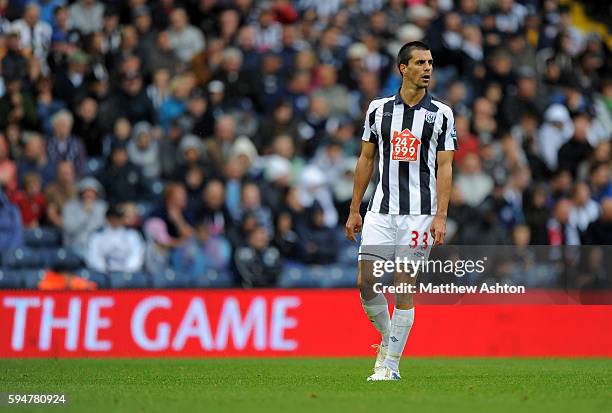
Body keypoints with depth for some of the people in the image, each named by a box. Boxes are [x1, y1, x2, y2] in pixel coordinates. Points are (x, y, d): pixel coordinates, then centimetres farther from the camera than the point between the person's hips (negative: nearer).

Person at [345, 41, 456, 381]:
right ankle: (388, 338, 22)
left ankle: (390, 365, 4)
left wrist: (441, 216, -10)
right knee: (366, 282, -4)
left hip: (419, 213, -2)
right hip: (380, 212, 2)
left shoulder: (441, 114, 1)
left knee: (404, 286, -4)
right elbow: (366, 159, 12)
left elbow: (444, 167, -1)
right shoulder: (378, 108, 7)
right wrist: (354, 210, 9)